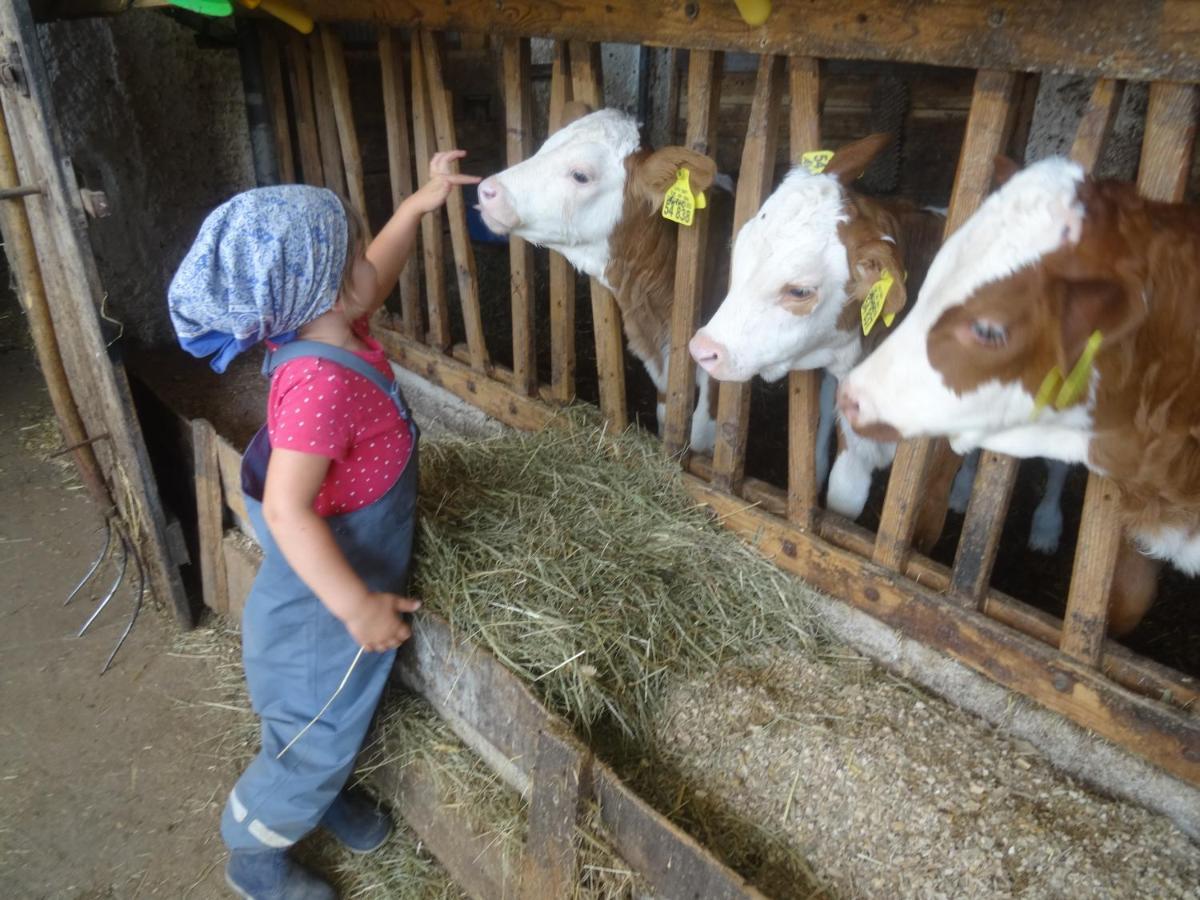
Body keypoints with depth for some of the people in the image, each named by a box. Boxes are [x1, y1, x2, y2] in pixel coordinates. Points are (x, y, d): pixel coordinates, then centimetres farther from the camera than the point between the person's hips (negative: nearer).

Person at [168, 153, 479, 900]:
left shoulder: (329, 329, -7)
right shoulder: (321, 383, -35)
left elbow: (376, 275, 14)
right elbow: (286, 511, -36)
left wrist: (420, 204, 6)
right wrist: (358, 608, -31)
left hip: (355, 579, 9)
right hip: (328, 599, -9)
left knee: (339, 714, 30)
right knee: (316, 729, 14)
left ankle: (327, 794, 56)